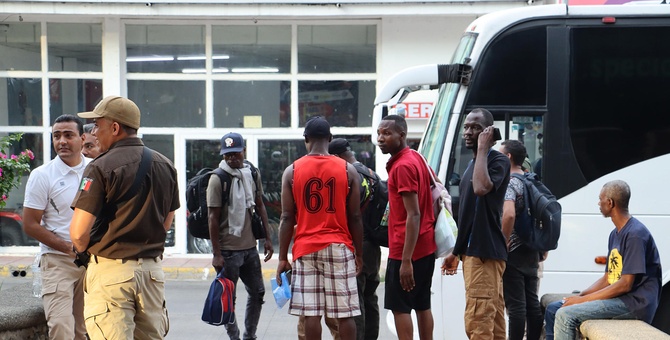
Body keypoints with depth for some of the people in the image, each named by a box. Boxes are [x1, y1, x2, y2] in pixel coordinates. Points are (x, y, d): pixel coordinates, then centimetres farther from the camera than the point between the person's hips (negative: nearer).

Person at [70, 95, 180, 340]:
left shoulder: (101, 167, -12)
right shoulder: (165, 165, 8)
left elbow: (79, 231, -15)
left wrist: (81, 250, 4)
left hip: (111, 270, -6)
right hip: (153, 269, 6)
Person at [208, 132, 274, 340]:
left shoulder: (253, 174, 6)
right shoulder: (218, 179, -11)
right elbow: (213, 218, -12)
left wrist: (267, 238, 10)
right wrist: (216, 254, -15)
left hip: (249, 247, 6)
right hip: (228, 249, -6)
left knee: (257, 292, 12)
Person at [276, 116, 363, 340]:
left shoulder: (292, 171, 0)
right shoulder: (347, 170, 0)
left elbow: (287, 218, -1)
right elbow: (355, 217, 1)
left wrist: (282, 258, 4)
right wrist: (359, 254, 10)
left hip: (306, 248, 0)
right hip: (339, 247, 0)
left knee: (311, 312, 3)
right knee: (345, 312, 4)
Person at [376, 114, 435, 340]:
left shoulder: (402, 166, -17)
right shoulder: (416, 158, 12)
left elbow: (413, 215, -22)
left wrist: (406, 260, -24)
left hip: (405, 250, -9)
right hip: (425, 246, 9)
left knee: (399, 307, -3)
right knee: (422, 305, 14)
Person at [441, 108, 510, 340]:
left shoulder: (498, 161, -9)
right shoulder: (472, 164, 18)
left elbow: (481, 188, -30)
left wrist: (482, 149, -19)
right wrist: (456, 252, 22)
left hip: (485, 252, -9)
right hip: (472, 251, 9)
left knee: (477, 321, -11)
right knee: (493, 319, 12)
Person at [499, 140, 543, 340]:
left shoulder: (508, 183, -13)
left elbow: (509, 215, -30)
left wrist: (503, 245, -20)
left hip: (513, 254, -8)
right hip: (531, 252, 9)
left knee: (515, 305, -5)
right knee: (532, 303, 11)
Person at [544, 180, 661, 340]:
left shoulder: (635, 234, -16)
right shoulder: (615, 234, 14)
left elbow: (625, 284, -20)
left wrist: (583, 300, -17)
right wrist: (579, 296, -1)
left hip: (635, 303, -9)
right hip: (617, 297, 9)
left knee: (565, 315, -22)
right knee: (553, 309, 4)